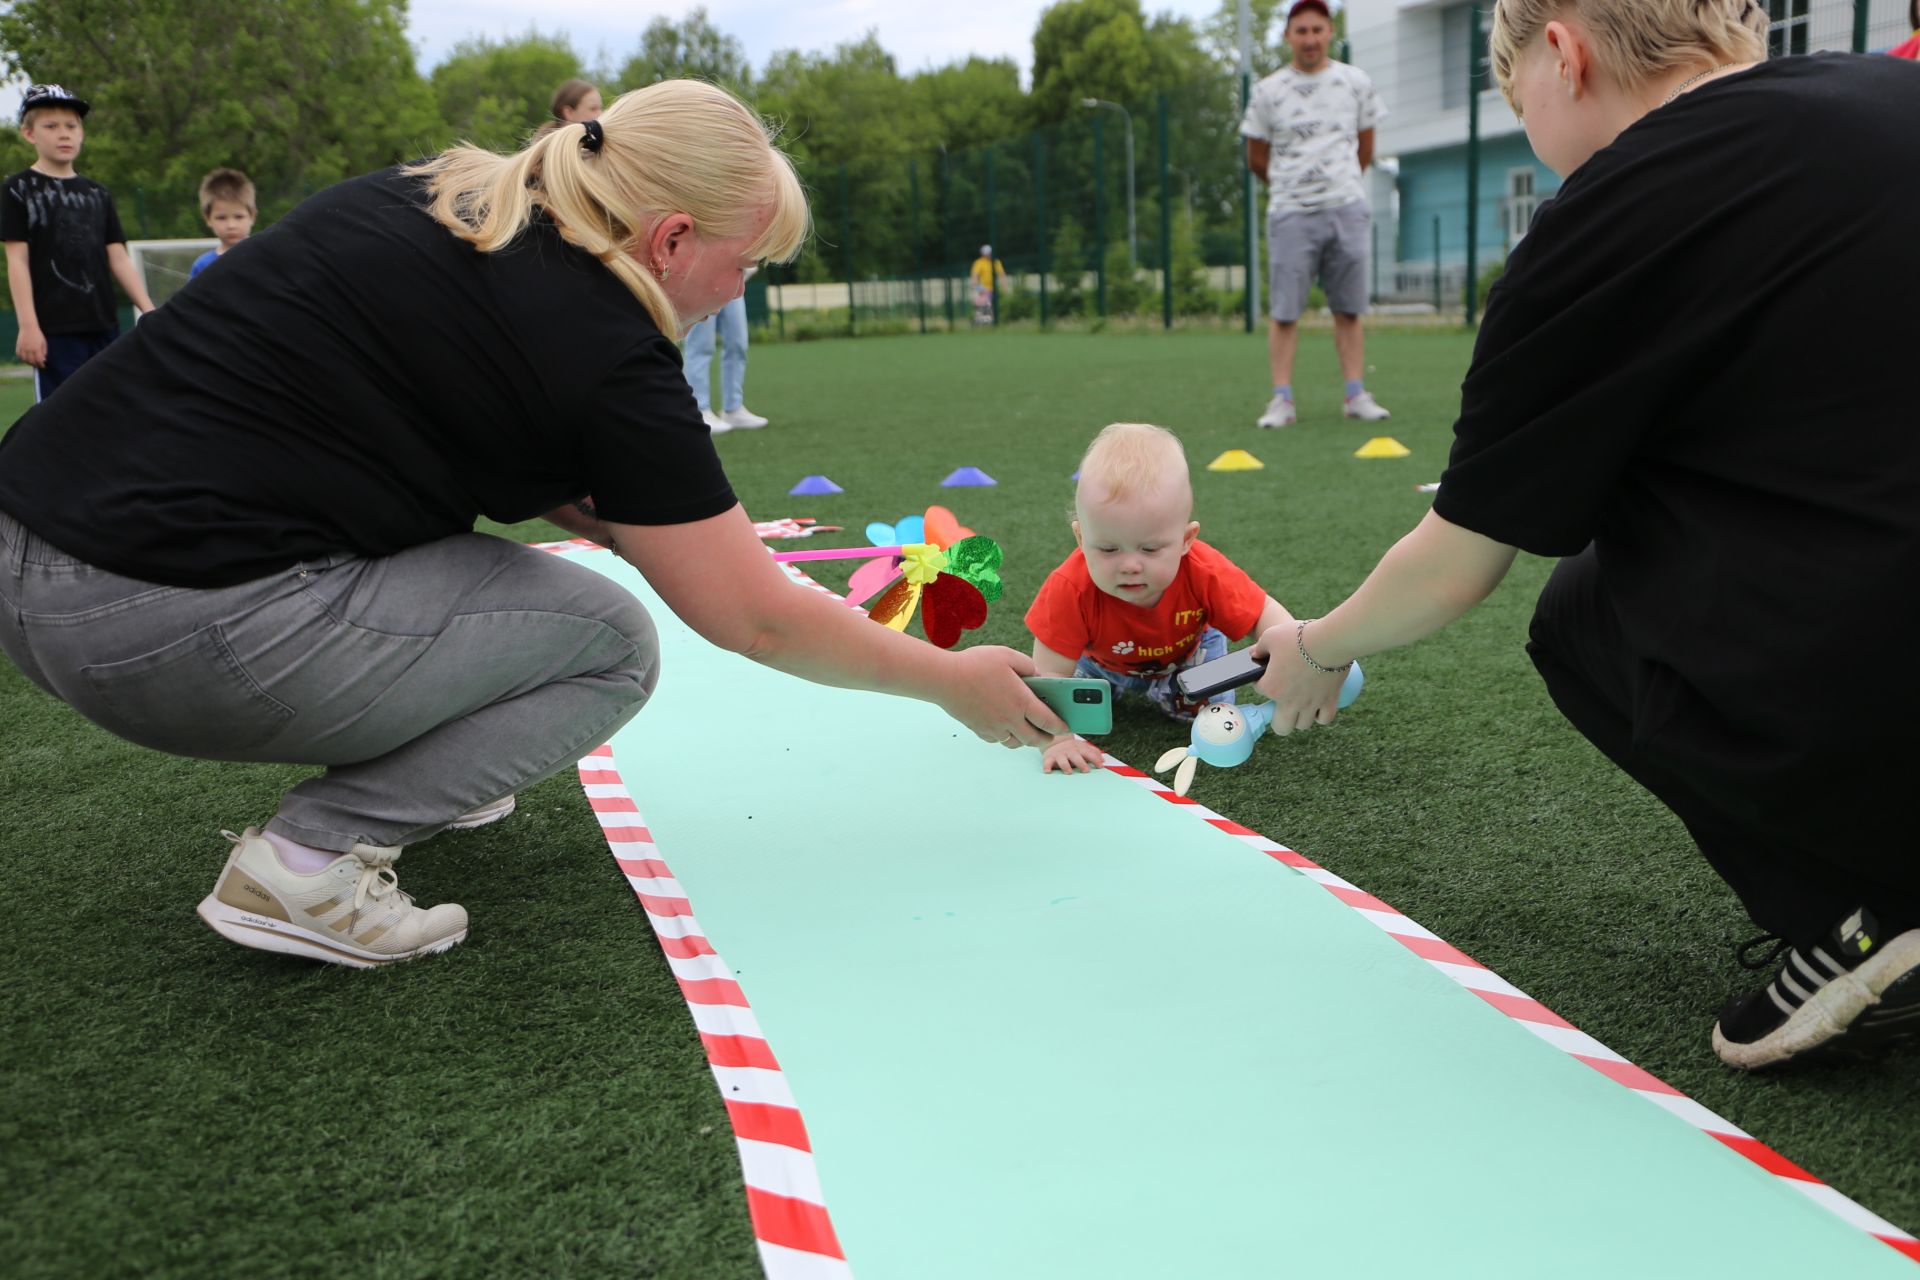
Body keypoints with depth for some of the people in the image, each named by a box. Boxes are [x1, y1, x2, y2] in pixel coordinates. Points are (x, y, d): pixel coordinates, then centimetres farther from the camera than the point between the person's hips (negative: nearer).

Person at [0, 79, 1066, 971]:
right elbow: (755, 619, -4)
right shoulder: (601, 350, -10)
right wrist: (953, 681, 10)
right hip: (177, 631, -9)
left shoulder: (421, 195, 12)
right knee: (614, 646, 4)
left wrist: (617, 517, 17)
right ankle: (309, 863, -4)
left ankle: (408, 768, 23)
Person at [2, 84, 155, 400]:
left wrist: (149, 311, 3)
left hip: (104, 325, 5)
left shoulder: (97, 193, 14)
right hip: (54, 329, -5)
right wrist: (28, 325, -12)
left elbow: (118, 258, 12)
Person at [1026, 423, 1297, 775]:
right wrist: (1057, 741, -50)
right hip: (1103, 660, 0)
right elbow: (1049, 674, -39)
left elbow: (1265, 614, -29)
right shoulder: (1071, 588, -45)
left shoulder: (1205, 573, -41)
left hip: (1186, 653, 1)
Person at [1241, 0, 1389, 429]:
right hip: (1290, 215, -2)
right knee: (1284, 311, -5)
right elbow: (1256, 159, 10)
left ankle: (1356, 395, 7)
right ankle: (1282, 400, -2)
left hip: (1346, 210, 2)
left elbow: (1365, 148, 17)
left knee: (1349, 309, 3)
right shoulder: (1268, 91, 2)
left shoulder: (1356, 83, 7)